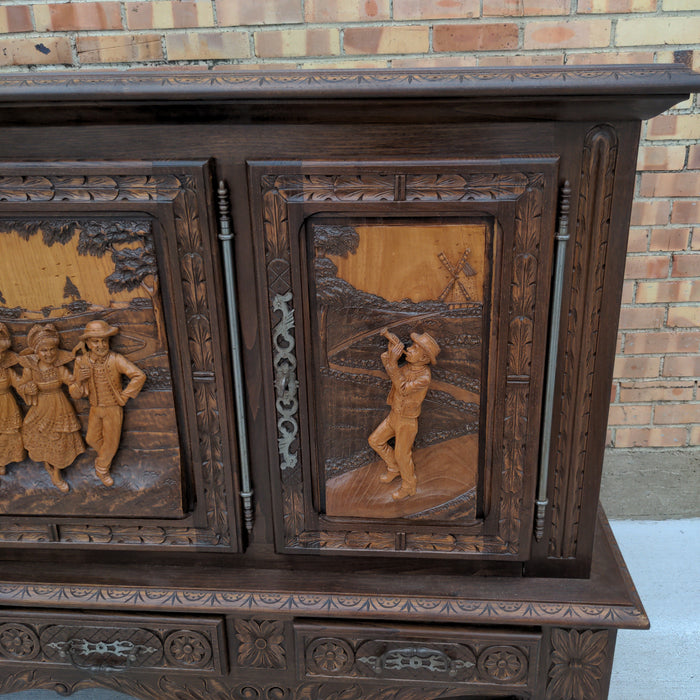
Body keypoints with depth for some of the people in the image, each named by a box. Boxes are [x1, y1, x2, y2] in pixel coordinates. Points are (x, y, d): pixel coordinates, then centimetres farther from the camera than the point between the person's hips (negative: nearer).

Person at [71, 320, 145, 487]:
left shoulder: (115, 359, -24)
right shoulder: (81, 362, -13)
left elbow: (139, 376, -30)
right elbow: (76, 394, -8)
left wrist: (124, 397, -22)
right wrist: (79, 381, -30)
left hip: (114, 408, -3)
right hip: (95, 408, 3)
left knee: (111, 442, 9)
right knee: (92, 439, 19)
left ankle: (102, 468, 36)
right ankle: (104, 456, 52)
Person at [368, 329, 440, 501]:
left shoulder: (424, 377, -28)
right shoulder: (409, 367, -5)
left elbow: (403, 388, -34)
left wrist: (393, 363, -39)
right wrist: (392, 346, -16)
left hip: (407, 422, -8)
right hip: (394, 415, 8)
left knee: (402, 455, 8)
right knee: (375, 441, 15)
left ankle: (409, 486, 33)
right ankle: (394, 468, 38)